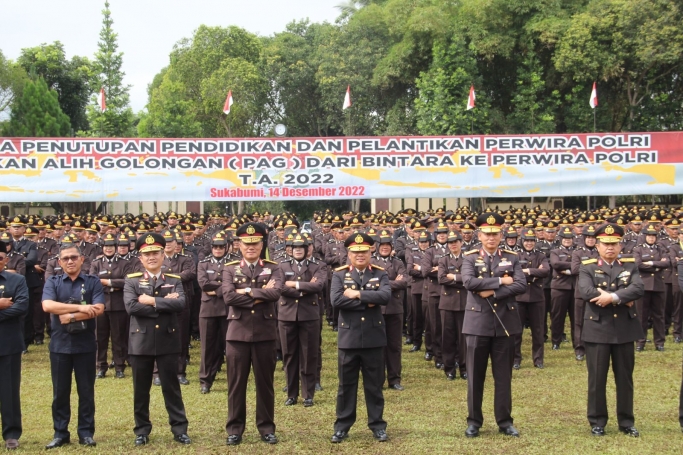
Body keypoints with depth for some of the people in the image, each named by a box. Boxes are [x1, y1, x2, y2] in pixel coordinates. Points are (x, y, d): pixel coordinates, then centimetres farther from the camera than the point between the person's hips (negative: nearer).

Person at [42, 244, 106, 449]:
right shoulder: (52, 282, 3)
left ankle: (86, 433, 15)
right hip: (59, 344, 1)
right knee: (60, 392, 7)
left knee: (86, 391, 6)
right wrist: (80, 307, -18)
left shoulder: (93, 282, 1)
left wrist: (70, 316, -17)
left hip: (86, 344, -1)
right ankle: (60, 433, 16)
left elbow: (98, 309, -12)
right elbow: (47, 305, -15)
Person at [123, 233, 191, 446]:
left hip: (167, 342, 0)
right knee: (141, 389, 9)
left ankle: (179, 429, 13)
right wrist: (164, 304, -16)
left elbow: (180, 304, -14)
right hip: (140, 342, 0)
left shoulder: (175, 281, 4)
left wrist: (152, 301, -17)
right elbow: (131, 306, -16)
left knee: (171, 387, 6)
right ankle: (142, 430, 21)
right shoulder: (132, 281, 2)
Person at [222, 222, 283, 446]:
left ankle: (266, 427, 18)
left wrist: (248, 291, -15)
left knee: (265, 383, 8)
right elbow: (228, 296, -13)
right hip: (237, 332, 0)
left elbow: (275, 293, -14)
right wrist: (260, 296, -14)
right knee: (236, 383, 6)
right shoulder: (230, 269, 4)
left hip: (265, 333, 0)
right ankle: (235, 428, 16)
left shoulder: (273, 268, 4)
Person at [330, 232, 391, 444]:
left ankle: (377, 425, 18)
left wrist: (357, 294, -17)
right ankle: (342, 426, 17)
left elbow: (385, 296, -15)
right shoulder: (339, 274, 2)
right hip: (348, 337, 0)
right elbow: (336, 300, -15)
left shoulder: (380, 274, 4)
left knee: (374, 385, 8)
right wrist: (367, 302, -15)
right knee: (346, 385, 8)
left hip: (374, 337, 0)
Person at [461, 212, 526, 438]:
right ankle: (474, 421, 15)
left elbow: (521, 284, -9)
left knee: (504, 376, 8)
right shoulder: (470, 258, 1)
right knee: (475, 375, 5)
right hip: (478, 322, -1)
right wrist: (500, 280, -15)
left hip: (505, 322, 1)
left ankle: (504, 421, 17)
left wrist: (493, 292, -17)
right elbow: (469, 282, -17)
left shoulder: (511, 258, 6)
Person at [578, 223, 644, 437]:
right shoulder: (587, 267, 0)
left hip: (625, 330, 2)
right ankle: (597, 422, 14)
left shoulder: (630, 266, 8)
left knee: (625, 378, 9)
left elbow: (638, 289, -10)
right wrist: (623, 299, -16)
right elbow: (586, 292, -18)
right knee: (597, 379, 3)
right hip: (597, 330, -2)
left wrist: (613, 297, -23)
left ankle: (626, 422, 20)